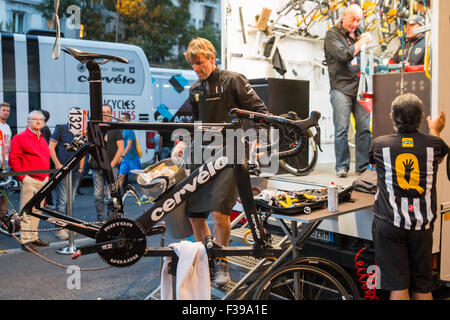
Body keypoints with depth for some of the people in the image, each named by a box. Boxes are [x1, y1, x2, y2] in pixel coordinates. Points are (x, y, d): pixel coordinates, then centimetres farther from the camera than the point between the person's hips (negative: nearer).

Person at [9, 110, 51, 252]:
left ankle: (33, 237, 21)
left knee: (37, 210, 12)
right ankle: (25, 240, 1)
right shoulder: (20, 137, -3)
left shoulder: (42, 140, 20)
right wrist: (22, 176, -13)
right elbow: (13, 158, -9)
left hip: (42, 180, 7)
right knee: (26, 211, -5)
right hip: (29, 180, -7)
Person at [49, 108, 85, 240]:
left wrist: (81, 168, 12)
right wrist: (57, 164, -11)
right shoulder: (60, 129, -1)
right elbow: (51, 147, -3)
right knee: (62, 200, -8)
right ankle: (59, 228, 0)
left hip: (75, 171, 5)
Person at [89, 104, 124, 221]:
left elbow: (120, 148, -2)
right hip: (97, 167, 3)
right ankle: (100, 220, 14)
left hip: (111, 167, -3)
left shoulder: (115, 128, 3)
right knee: (98, 195, 5)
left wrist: (112, 164, -9)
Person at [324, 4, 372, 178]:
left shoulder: (358, 34, 21)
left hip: (360, 87, 5)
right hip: (341, 87, -5)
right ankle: (341, 166, 4)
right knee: (341, 129, -6)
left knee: (365, 128, 1)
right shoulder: (332, 34, 3)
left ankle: (363, 166, 9)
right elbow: (344, 55, -12)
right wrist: (361, 42, -1)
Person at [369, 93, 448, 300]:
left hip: (389, 224, -1)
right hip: (421, 225, 2)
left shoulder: (379, 144, -5)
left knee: (398, 286, 3)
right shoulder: (433, 144, -2)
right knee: (423, 287, 14)